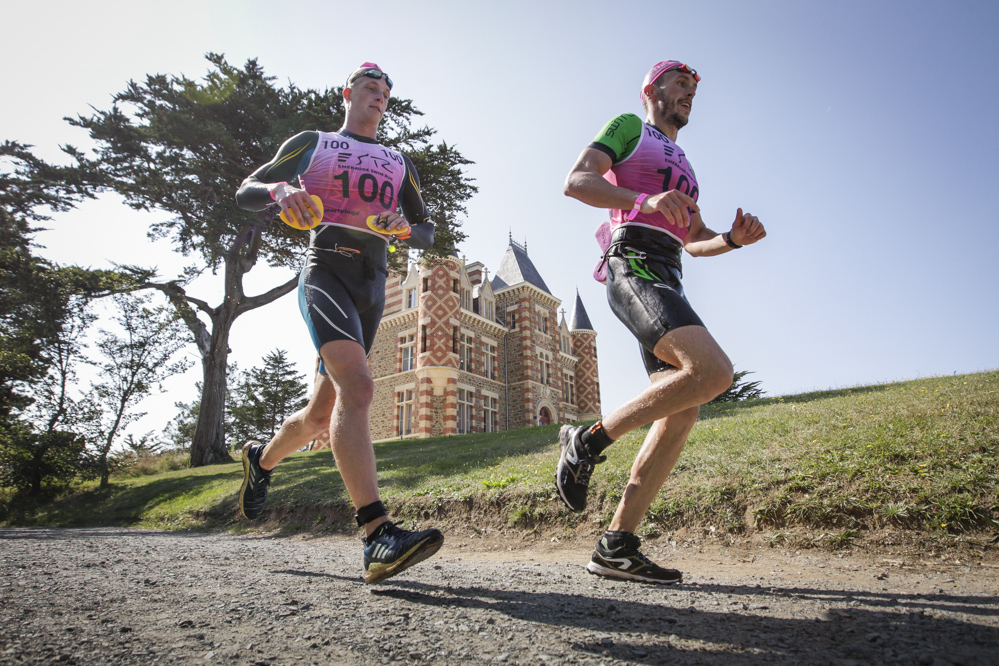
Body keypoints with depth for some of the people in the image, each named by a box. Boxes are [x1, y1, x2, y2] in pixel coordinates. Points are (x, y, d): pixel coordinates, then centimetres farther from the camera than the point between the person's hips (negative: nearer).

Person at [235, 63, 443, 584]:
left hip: (372, 284, 5)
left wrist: (405, 228, -4)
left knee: (323, 413, 7)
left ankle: (262, 460, 39)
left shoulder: (399, 163, 24)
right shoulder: (311, 143, 15)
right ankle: (378, 538, -38)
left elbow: (427, 235, 21)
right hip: (325, 270, -5)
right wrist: (279, 190, -11)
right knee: (357, 384, -31)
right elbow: (246, 193, 13)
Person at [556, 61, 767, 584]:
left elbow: (695, 240, 33)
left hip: (668, 281, 9)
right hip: (634, 267, -8)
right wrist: (646, 200, -21)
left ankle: (616, 546, 0)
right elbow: (576, 181, -6)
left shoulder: (681, 163, 35)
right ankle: (589, 440, -13)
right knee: (712, 370, -29)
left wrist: (734, 239, 11)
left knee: (682, 413, -3)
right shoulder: (629, 126, 12)